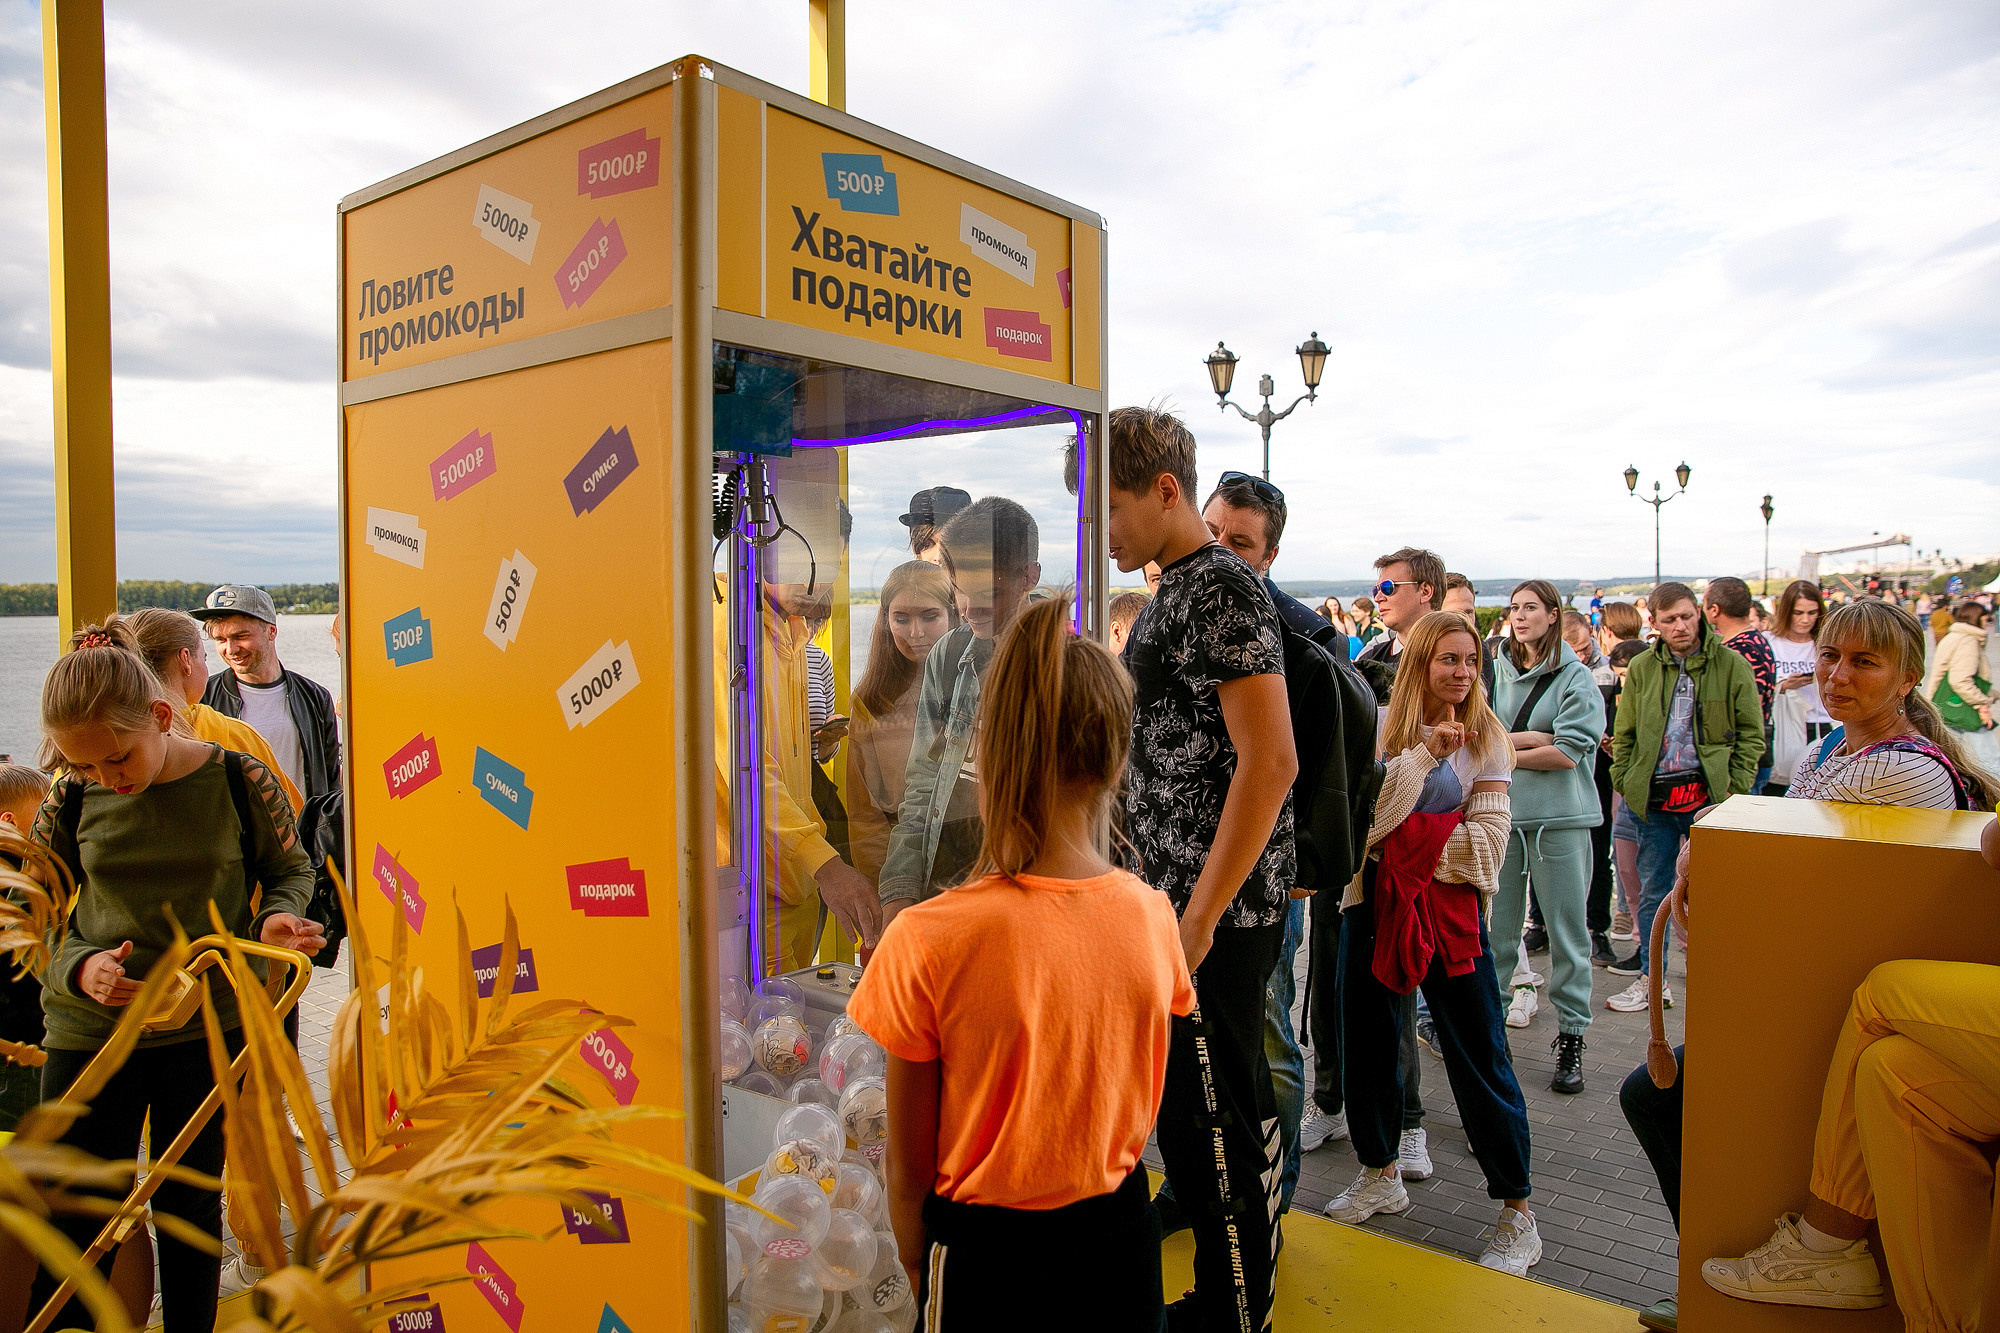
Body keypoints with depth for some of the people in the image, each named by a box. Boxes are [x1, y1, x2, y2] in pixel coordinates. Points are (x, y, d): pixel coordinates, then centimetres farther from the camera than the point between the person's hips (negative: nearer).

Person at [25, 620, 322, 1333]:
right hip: (87, 1034, 1)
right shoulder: (71, 801, -4)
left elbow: (290, 867, 6)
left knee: (190, 1207, 14)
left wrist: (275, 919, -15)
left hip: (210, 1030, -1)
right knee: (74, 1226, 8)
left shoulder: (238, 782, -9)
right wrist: (77, 968, -15)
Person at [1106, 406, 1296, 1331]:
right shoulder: (1171, 593, 15)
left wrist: (1200, 917, -21)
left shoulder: (1221, 591, -15)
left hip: (1222, 910, -10)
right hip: (1181, 903, 10)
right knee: (1189, 1114, 19)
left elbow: (1269, 760, -22)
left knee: (1224, 1121, 3)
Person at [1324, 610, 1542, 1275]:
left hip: (1449, 906, -2)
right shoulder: (1380, 726, 0)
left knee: (1479, 1055, 0)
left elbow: (1488, 839, -9)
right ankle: (1380, 1174, 35)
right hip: (1373, 903, 2)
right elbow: (1369, 807, -12)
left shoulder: (1485, 738, 0)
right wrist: (1424, 752, -16)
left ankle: (1518, 1211, 16)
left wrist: (1397, 844, -12)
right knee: (1367, 1041, 13)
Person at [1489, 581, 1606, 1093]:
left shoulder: (1576, 677, -2)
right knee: (1496, 926, 9)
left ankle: (1571, 1038, 12)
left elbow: (1569, 753, -11)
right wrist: (1539, 737, -11)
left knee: (1566, 930, 2)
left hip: (1559, 818, -3)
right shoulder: (1497, 670, 8)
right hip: (1500, 813, 3)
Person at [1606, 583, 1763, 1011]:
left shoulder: (1731, 665, 0)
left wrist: (1734, 788, -8)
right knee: (1652, 892, 8)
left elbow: (1751, 734, 1)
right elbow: (1624, 734, 12)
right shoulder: (1641, 668, 6)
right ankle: (1651, 980, 18)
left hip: (1708, 795, -2)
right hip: (1654, 798, 3)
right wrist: (1625, 783, 1)